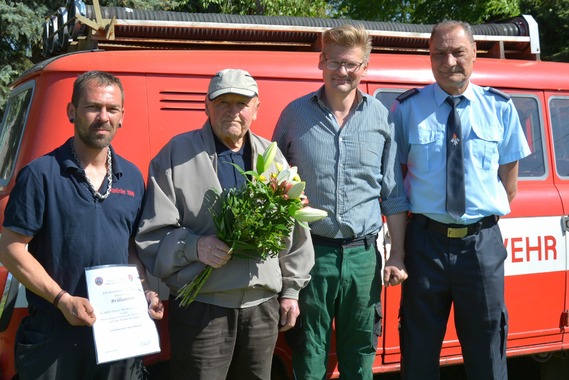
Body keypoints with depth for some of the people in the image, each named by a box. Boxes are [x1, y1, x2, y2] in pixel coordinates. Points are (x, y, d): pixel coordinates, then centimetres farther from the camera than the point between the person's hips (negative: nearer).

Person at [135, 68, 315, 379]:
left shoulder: (272, 157, 12)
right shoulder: (177, 154, -3)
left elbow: (293, 228, 16)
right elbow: (151, 233, -5)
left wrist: (291, 289, 14)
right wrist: (194, 246, -21)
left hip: (263, 305, 4)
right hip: (200, 307, -4)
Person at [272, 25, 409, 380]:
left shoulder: (381, 118, 3)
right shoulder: (296, 114, 1)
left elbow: (393, 194, 7)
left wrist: (397, 256, 4)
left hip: (363, 254, 1)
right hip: (310, 252, -1)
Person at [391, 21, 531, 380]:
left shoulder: (500, 107, 3)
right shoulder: (407, 108, -2)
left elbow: (509, 179, 10)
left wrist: (490, 218, 1)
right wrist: (405, 233, -3)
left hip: (483, 242, 1)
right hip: (426, 240, -1)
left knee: (487, 350, 11)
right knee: (420, 350, 11)